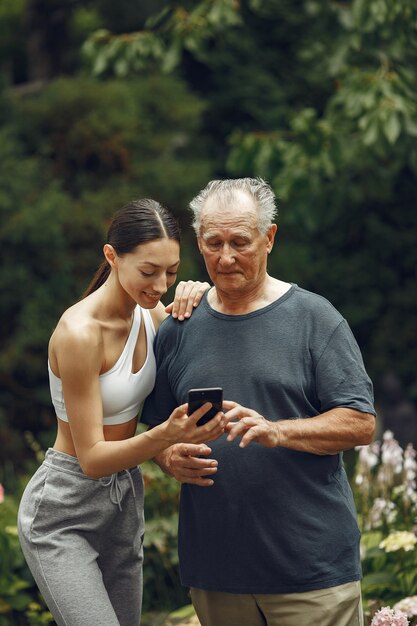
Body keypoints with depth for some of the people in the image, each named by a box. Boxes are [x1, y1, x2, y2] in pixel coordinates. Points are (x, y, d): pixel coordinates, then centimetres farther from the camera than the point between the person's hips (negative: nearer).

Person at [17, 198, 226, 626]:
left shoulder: (150, 314, -2)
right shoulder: (80, 332, -24)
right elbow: (92, 458, -22)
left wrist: (193, 308, -6)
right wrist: (166, 435, -39)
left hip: (124, 505, 8)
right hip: (63, 514, -8)